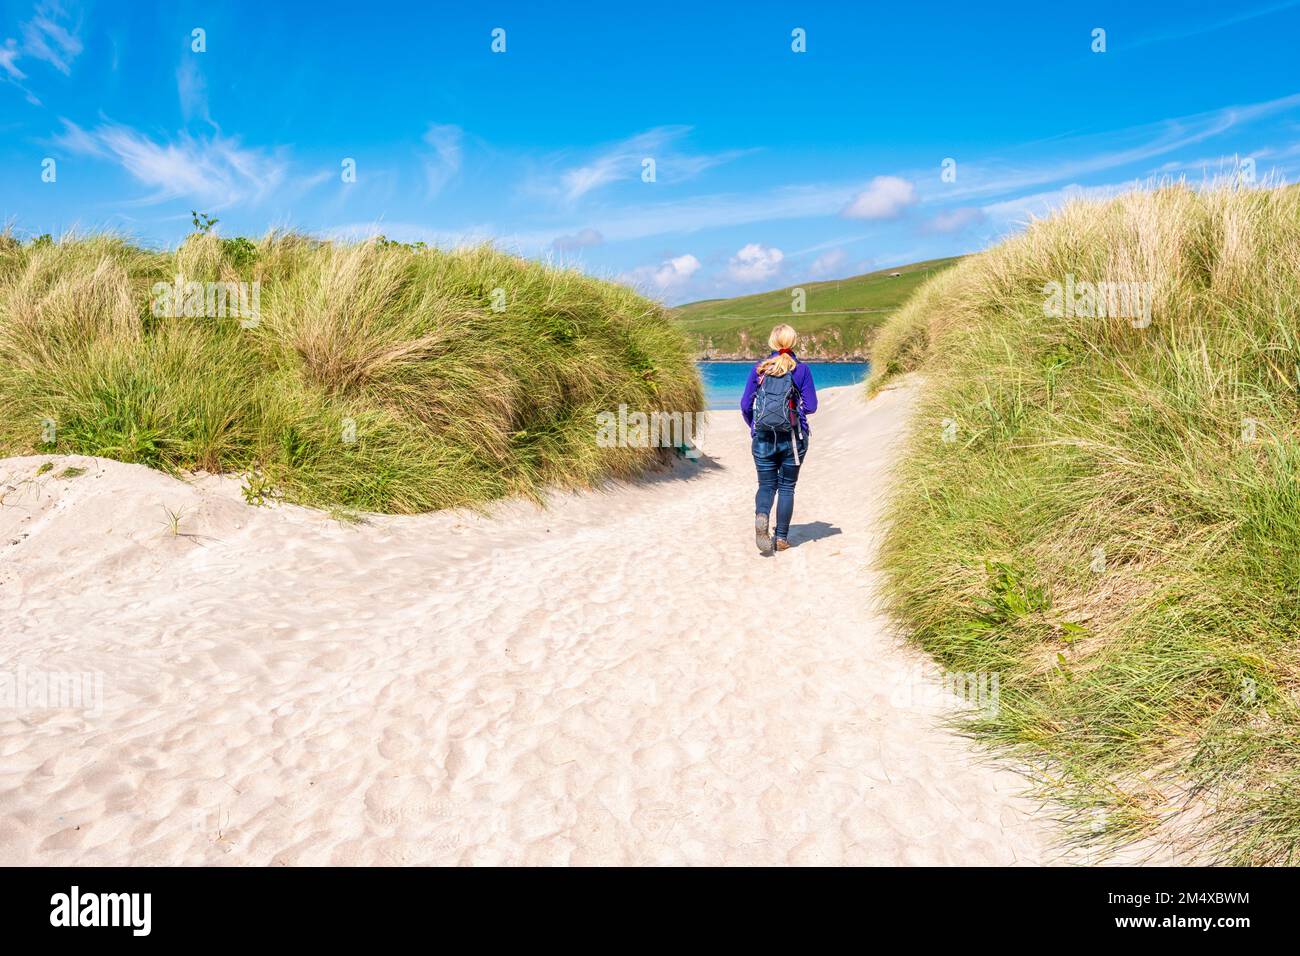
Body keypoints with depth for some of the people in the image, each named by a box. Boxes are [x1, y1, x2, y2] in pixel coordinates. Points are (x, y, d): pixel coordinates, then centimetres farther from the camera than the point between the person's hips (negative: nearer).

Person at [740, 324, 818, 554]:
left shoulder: (759, 369, 1)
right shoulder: (802, 370, -2)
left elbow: (745, 405, 1)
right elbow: (810, 406, -4)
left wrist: (754, 427, 18)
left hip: (763, 438, 1)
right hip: (793, 438, -1)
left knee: (766, 485, 10)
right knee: (786, 487, 10)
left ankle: (761, 516, -21)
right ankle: (781, 537, 9)